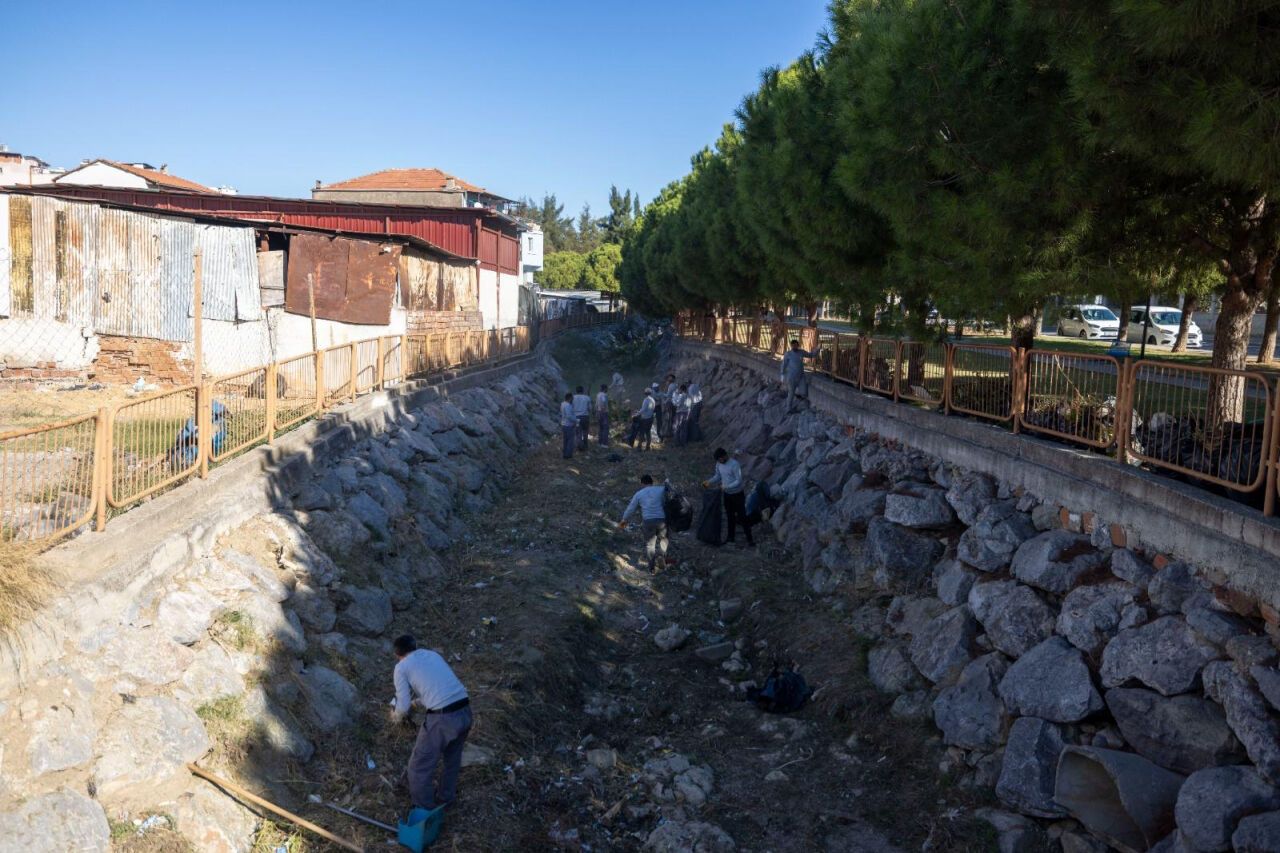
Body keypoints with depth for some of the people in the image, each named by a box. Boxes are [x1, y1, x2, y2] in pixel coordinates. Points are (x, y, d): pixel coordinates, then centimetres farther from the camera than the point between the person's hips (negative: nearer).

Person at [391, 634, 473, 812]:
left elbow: (403, 708, 0)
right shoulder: (433, 654, 21)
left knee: (420, 767, 16)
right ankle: (446, 797, 50)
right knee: (452, 758, 32)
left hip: (443, 719, -7)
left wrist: (396, 716, 23)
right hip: (465, 712, 7)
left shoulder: (401, 667, 3)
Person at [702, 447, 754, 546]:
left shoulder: (734, 464, -26)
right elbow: (717, 476, 12)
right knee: (730, 516, 19)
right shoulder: (718, 464, -4)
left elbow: (739, 481, -25)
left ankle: (750, 540, 4)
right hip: (727, 495, 7)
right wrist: (709, 482, -5)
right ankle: (730, 537, 33)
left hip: (737, 495, -7)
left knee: (742, 517, -3)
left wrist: (726, 487, -32)